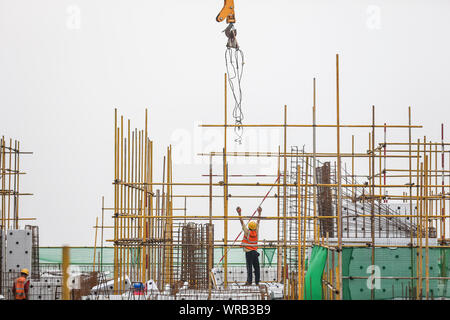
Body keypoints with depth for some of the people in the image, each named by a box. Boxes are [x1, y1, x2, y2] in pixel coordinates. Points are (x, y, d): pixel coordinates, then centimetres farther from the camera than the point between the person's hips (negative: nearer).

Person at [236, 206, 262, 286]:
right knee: (256, 267, 7)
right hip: (255, 252, 4)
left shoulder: (247, 232, -10)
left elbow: (242, 222, -10)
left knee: (249, 267, -7)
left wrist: (239, 213, -8)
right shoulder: (256, 231, 0)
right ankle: (257, 282, 5)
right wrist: (259, 213, 22)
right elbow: (258, 221, 12)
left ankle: (249, 281, -10)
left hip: (249, 252, -4)